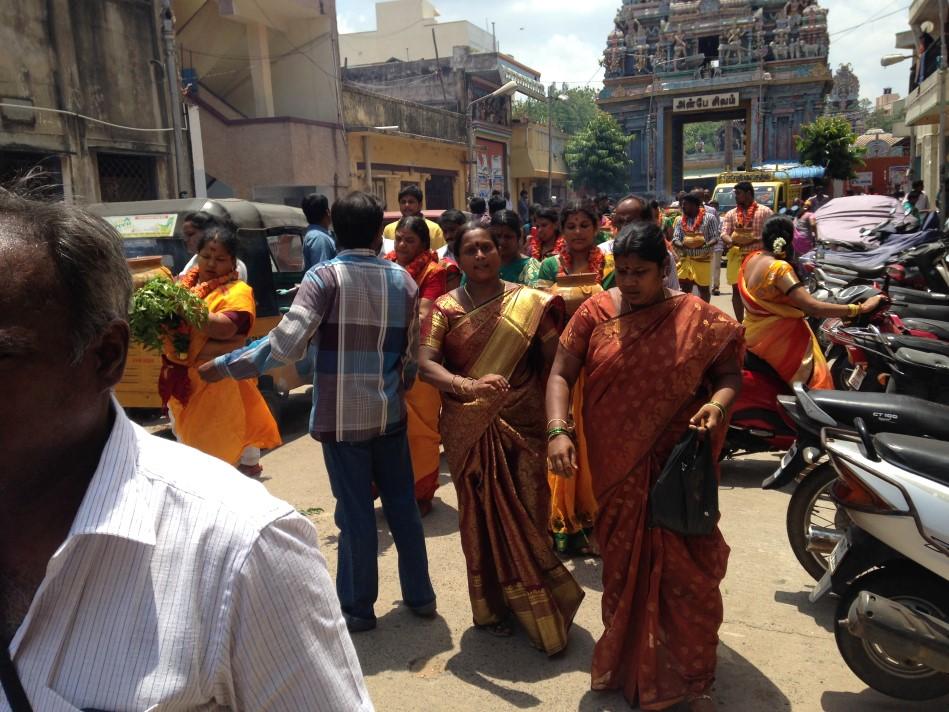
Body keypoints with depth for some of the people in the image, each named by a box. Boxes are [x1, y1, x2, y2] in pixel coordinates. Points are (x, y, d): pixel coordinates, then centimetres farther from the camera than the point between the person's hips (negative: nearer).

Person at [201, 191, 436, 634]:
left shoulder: (325, 277, -12)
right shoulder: (403, 280, 2)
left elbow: (287, 343, -21)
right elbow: (412, 353, 8)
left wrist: (225, 365, -11)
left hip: (341, 417, -4)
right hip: (389, 414, 4)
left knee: (355, 512, 6)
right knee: (402, 504, 16)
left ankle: (357, 609, 20)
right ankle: (419, 594, 28)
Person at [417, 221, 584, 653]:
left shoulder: (530, 303, -1)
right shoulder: (446, 307, -1)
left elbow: (554, 363, -2)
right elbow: (425, 363, -14)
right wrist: (468, 386, -32)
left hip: (522, 426, 0)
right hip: (468, 431, 1)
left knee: (525, 517, 2)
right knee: (482, 517, 11)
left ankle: (535, 609, 22)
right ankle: (493, 606, 31)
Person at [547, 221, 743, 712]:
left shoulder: (694, 317, -6)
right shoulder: (595, 312, -3)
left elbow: (729, 371, -1)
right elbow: (561, 374, -5)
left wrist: (717, 404, -23)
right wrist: (558, 431, -19)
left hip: (678, 464, -2)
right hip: (616, 466, 2)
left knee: (685, 568, 5)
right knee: (623, 563, 17)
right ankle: (628, 662, 41)